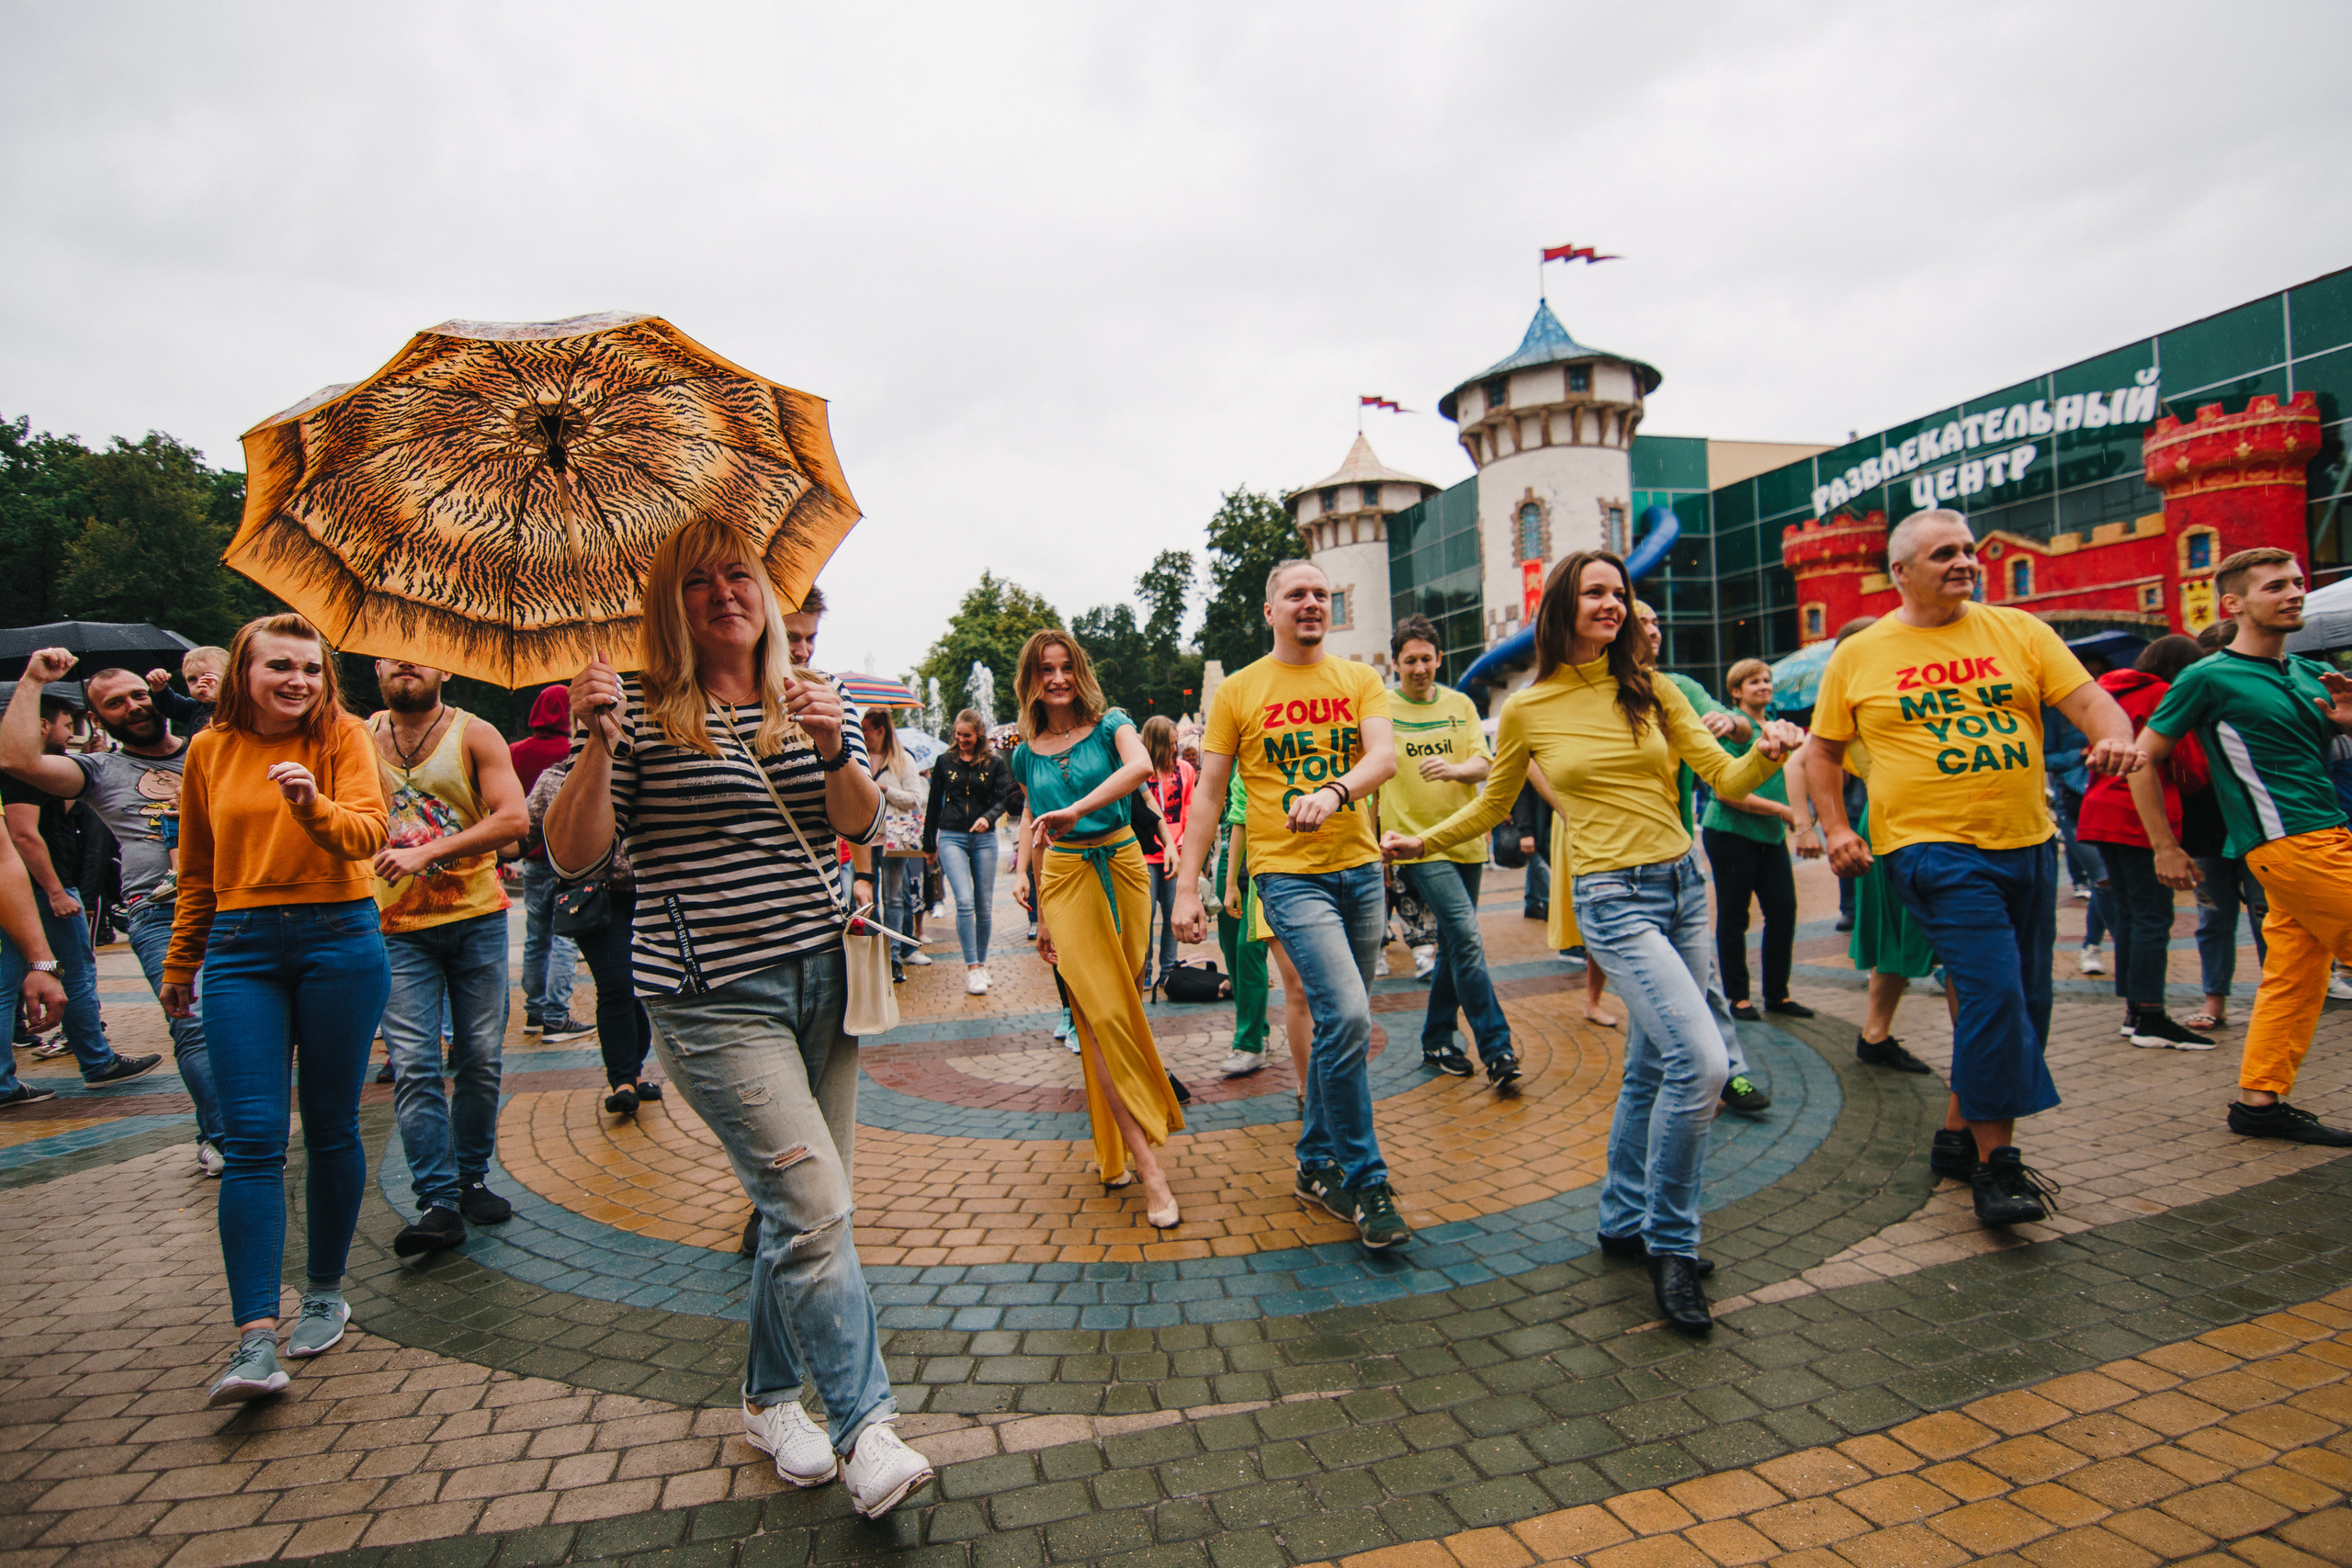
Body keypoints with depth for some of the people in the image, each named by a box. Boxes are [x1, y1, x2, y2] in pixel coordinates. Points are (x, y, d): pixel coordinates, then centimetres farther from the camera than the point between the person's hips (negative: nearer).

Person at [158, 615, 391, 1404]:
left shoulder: (344, 736, -1)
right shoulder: (211, 750, 8)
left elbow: (367, 835, -15)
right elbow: (197, 868, 18)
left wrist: (313, 806, -35)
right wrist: (179, 965, 23)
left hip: (338, 939, -2)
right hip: (242, 947, 2)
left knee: (330, 1129, 7)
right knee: (251, 1138, -6)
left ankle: (325, 1293, 24)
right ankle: (256, 1339, -4)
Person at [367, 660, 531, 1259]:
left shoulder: (474, 735, 0)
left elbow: (514, 819, -12)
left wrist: (427, 851, -19)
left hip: (476, 920, 0)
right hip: (397, 928, 1)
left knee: (481, 1060, 5)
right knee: (414, 1067, -6)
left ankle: (472, 1179, 21)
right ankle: (438, 1203, -2)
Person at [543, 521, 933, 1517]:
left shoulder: (813, 701, 10)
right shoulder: (638, 707, -3)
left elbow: (865, 826, -1)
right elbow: (573, 860, -6)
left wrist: (834, 753, -20)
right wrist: (597, 748, -21)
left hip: (821, 977, 5)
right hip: (715, 996, -5)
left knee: (803, 1209, 13)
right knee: (816, 1209, -12)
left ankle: (770, 1398, 33)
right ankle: (864, 1429, 3)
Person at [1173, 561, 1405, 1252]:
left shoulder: (1360, 680, 8)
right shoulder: (1238, 691, 1)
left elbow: (1385, 756, -8)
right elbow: (1208, 795, 2)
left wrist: (1334, 791, -30)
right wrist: (1187, 887, -5)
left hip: (1361, 869, 4)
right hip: (1289, 875, -4)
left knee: (1340, 1024, 12)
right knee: (1345, 1017, -17)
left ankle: (1317, 1166, 29)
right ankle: (1364, 1180, -1)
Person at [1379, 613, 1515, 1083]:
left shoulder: (1460, 705, 8)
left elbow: (1482, 763, -1)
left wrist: (1455, 768, -23)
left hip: (1465, 838, 5)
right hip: (1417, 841, -5)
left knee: (1455, 944, 12)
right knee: (1466, 936, -17)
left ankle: (1437, 1042, 25)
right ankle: (1495, 1048, -11)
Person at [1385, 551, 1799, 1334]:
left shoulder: (1651, 690, 6)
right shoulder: (1527, 711, 0)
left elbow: (1727, 780, 3)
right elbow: (1492, 806, 14)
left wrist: (1769, 752, -17)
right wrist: (1423, 842, 10)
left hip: (1684, 885, 4)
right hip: (1612, 897, -4)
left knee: (1652, 1070, 12)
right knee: (1699, 1058, -18)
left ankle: (1624, 1222, 32)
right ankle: (1671, 1245, 1)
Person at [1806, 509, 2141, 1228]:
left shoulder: (2019, 632, 9)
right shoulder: (1858, 656, 2)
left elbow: (2086, 697, 2)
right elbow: (1822, 750, 8)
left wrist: (2115, 735, -20)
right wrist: (1837, 828, -4)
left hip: (2027, 844, 5)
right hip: (1935, 849, -5)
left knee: (2022, 1006, 11)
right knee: (1994, 993, -15)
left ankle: (1959, 1136, 29)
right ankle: (1994, 1164, -1)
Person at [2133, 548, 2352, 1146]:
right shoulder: (2208, 678, -6)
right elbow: (2144, 758, -5)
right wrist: (2166, 848, -4)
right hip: (2288, 843, -7)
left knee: (2294, 975, 8)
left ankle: (2260, 1100, 14)